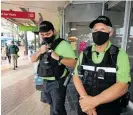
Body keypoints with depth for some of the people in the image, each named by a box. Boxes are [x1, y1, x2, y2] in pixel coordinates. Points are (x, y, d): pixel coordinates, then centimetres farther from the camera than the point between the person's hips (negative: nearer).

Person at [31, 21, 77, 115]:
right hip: (45, 82, 7)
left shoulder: (62, 44, -15)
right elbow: (33, 60, 7)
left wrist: (58, 58, -32)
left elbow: (74, 63, -20)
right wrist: (40, 51, -11)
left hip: (57, 83, -7)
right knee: (53, 107, 26)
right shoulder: (43, 45, 9)